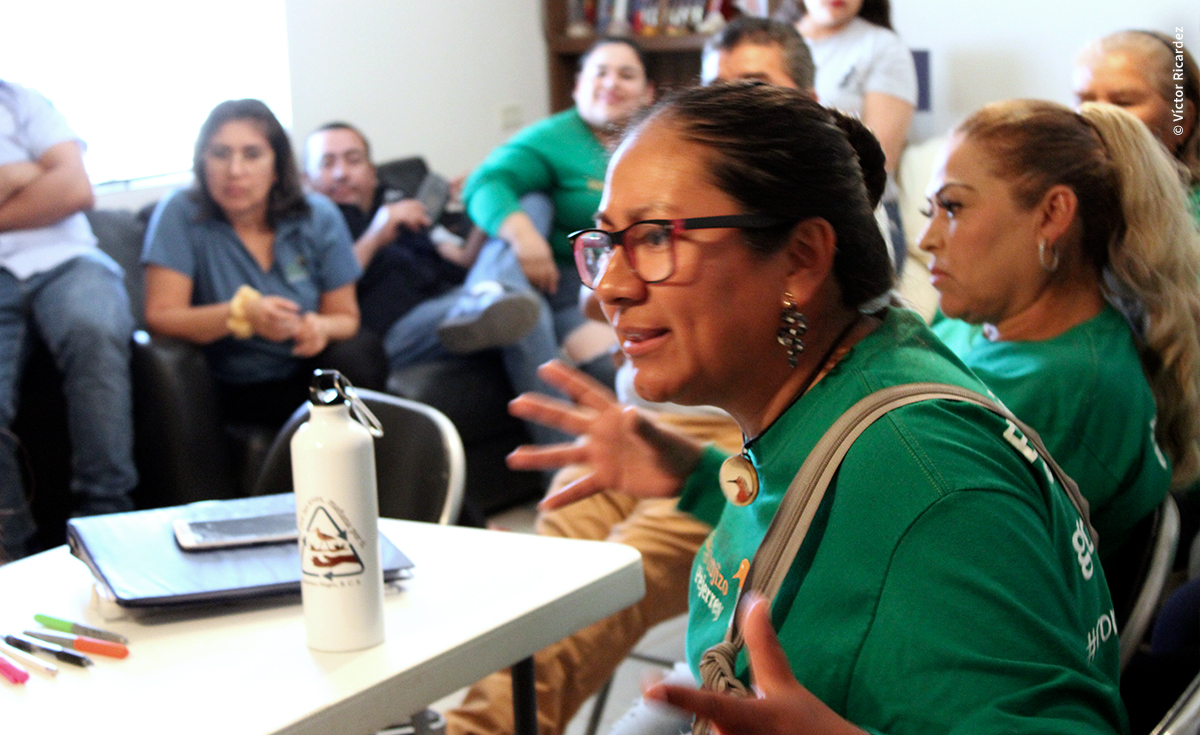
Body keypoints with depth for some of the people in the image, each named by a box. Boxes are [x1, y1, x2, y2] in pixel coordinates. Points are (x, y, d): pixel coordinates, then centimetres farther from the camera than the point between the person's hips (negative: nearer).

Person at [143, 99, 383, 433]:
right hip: (238, 392, -4)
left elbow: (345, 317, 5)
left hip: (307, 369, 4)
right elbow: (160, 317, -15)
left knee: (359, 354, -30)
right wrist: (242, 314, -31)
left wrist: (321, 328, -20)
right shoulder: (180, 215, -8)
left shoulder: (318, 217, 1)